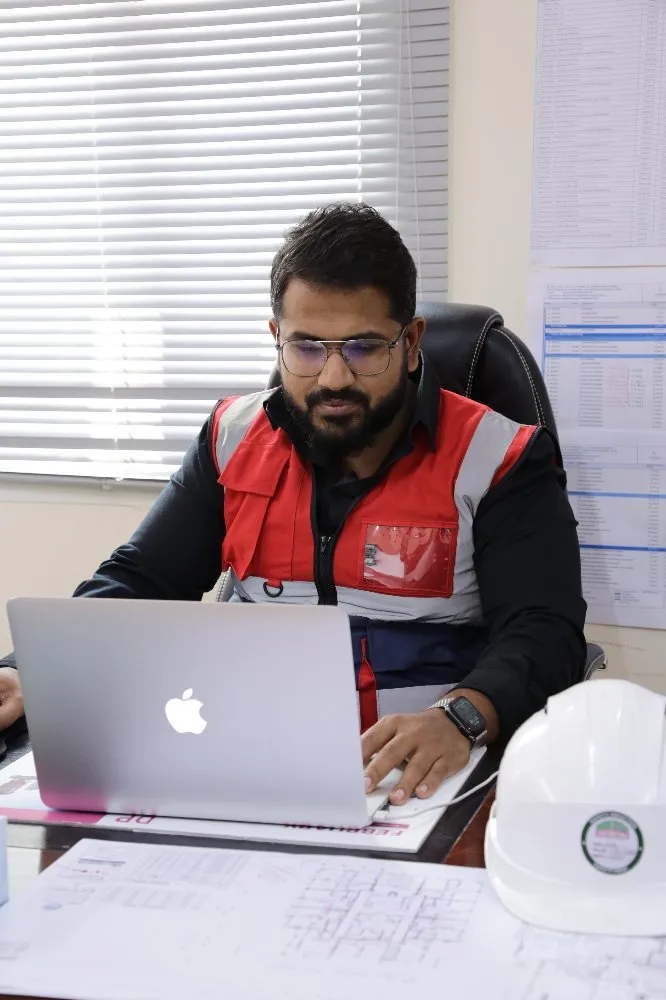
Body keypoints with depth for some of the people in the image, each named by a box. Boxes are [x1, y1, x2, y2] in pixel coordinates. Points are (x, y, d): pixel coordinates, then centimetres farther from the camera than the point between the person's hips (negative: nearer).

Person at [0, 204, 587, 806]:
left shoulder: (498, 462, -2)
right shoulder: (235, 439, 10)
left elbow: (545, 632, -10)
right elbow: (136, 585, 11)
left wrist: (460, 717, -32)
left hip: (416, 776, -2)